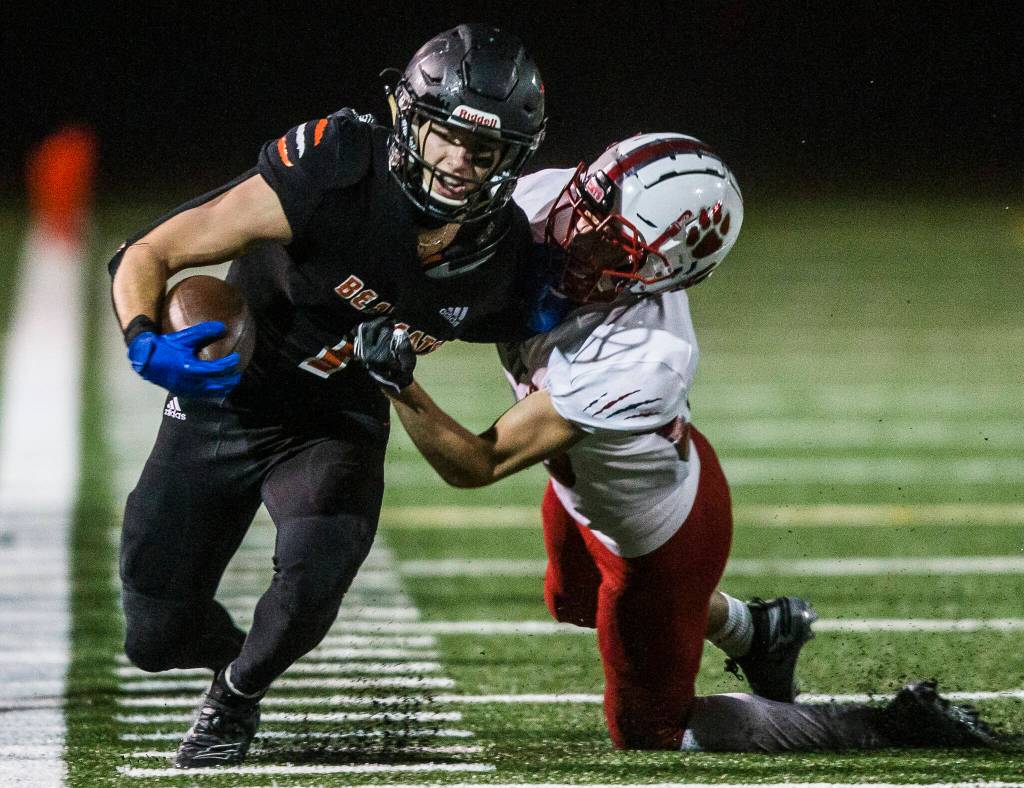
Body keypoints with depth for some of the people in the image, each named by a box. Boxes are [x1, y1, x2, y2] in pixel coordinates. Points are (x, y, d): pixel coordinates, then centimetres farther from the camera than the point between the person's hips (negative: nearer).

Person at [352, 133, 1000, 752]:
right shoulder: (543, 198, -28)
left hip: (655, 539, -8)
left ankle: (893, 728, 18)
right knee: (574, 602, 38)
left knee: (649, 731, 14)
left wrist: (400, 382, -50)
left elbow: (479, 465, -39)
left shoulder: (637, 366, -46)